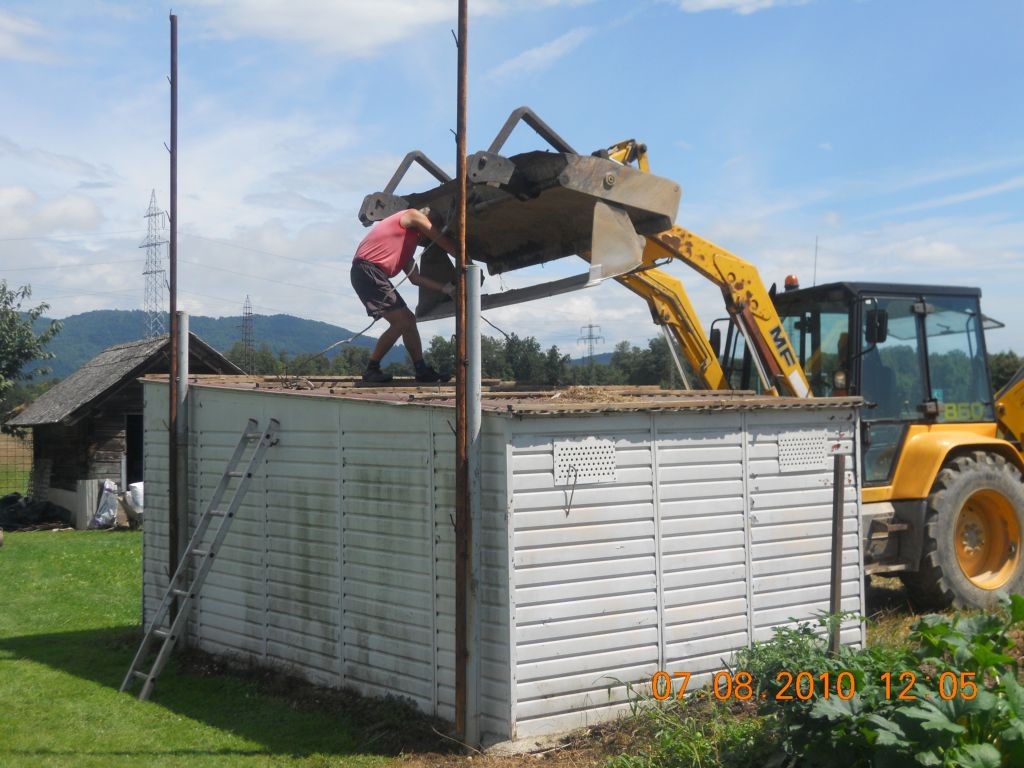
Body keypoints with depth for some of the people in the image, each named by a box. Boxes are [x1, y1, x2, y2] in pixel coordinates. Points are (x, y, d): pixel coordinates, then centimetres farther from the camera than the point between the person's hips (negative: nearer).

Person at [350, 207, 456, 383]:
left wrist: (444, 288, 26)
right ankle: (371, 370, -6)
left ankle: (421, 370, 16)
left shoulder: (409, 242, 30)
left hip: (376, 274, 10)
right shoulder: (413, 216, 6)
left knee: (409, 319, 13)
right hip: (367, 270, -10)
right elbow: (441, 240, 6)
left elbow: (415, 277, 28)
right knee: (401, 322, -12)